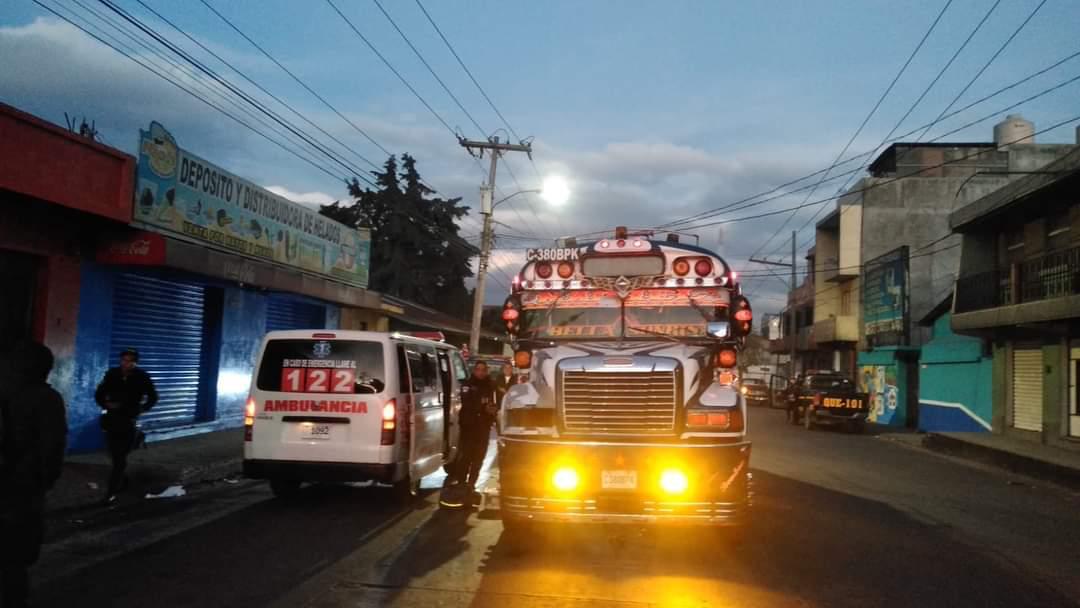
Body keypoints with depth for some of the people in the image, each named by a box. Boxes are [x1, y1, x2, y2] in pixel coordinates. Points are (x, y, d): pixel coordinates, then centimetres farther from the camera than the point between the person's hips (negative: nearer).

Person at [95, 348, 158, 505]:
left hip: (128, 422, -3)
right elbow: (99, 394, 8)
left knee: (120, 458, -6)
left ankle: (111, 492, -1)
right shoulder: (112, 375, -3)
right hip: (111, 421, 3)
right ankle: (122, 480, 38)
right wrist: (106, 405, -10)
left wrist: (141, 409, -5)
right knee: (115, 456, 13)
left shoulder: (142, 378, -7)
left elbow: (152, 397, 7)